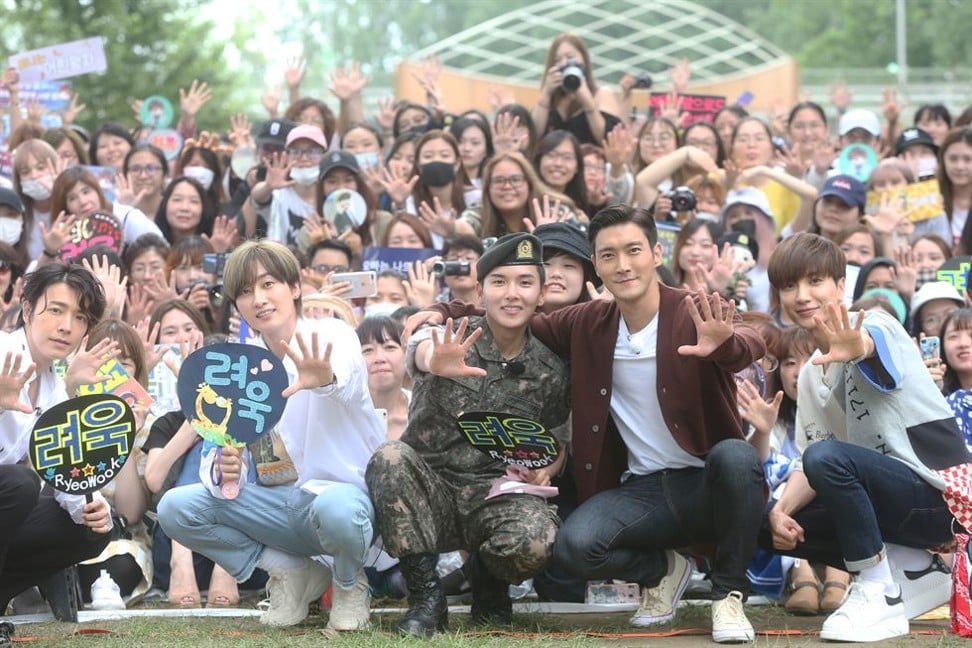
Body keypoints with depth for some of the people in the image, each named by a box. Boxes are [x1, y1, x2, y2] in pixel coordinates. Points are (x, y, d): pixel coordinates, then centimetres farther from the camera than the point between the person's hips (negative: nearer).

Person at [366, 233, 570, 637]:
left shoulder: (550, 372, 4)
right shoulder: (450, 341, -6)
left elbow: (557, 443, 17)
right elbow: (420, 350, -31)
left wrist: (544, 469, -9)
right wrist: (435, 362, -58)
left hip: (497, 493, 1)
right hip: (430, 487, -1)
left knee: (536, 540, -33)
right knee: (389, 458, -32)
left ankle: (486, 578, 8)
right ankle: (425, 596, -18)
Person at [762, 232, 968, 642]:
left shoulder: (873, 325, -12)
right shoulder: (811, 377, 11)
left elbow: (874, 348, -39)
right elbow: (807, 465, 8)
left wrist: (858, 349, -64)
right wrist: (781, 510, -12)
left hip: (939, 495, -9)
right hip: (891, 495, 9)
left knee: (828, 456, -30)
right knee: (767, 525, 4)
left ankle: (878, 594, -18)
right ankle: (912, 573, 7)